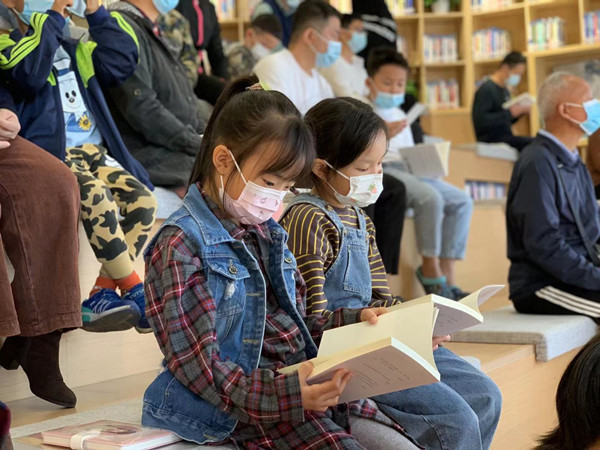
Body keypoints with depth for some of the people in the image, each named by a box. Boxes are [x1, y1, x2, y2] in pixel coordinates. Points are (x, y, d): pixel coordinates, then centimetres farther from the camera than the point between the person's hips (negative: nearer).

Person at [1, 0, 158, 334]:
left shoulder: (74, 43, 23)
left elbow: (122, 63, 12)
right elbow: (30, 73, -21)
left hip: (94, 151, 7)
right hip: (50, 153, -7)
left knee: (142, 199, -18)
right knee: (97, 196, -34)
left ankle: (102, 294, -17)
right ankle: (137, 292, -24)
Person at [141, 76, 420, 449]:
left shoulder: (268, 234, 16)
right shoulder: (181, 246, -11)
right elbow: (200, 367, -17)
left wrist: (356, 320, 7)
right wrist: (286, 393, -29)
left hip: (313, 386, 8)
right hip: (254, 409, -8)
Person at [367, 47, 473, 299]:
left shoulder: (399, 116, 28)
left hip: (407, 170, 9)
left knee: (461, 201, -8)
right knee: (430, 197, -33)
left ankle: (446, 276, -11)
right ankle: (430, 268, -20)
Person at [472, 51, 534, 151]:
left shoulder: (505, 90, 16)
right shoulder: (486, 90, -12)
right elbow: (480, 120, -22)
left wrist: (520, 112, 4)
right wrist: (510, 113, -20)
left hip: (505, 138, 10)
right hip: (492, 140, -10)